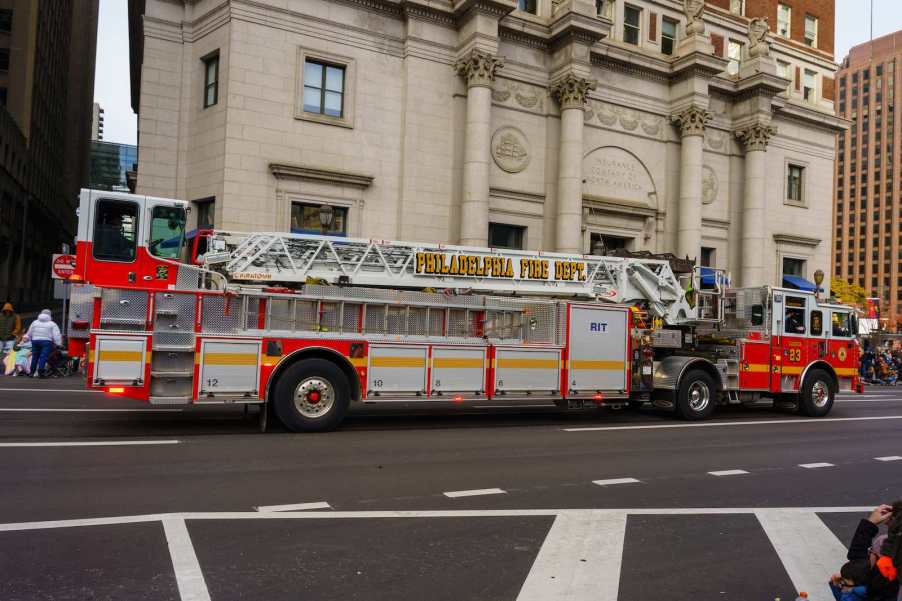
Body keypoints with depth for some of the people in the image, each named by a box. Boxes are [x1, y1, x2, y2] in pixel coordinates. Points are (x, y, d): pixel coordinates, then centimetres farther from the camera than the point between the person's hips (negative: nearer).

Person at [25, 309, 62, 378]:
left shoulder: (34, 322, 14)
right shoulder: (52, 324, 3)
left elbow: (29, 333, 20)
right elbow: (56, 335, -4)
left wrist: (30, 339, 35)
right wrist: (59, 344, -2)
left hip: (35, 341, 4)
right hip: (46, 342, -4)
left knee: (35, 357, 13)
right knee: (43, 357, -8)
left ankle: (32, 372, 19)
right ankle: (40, 372, -16)